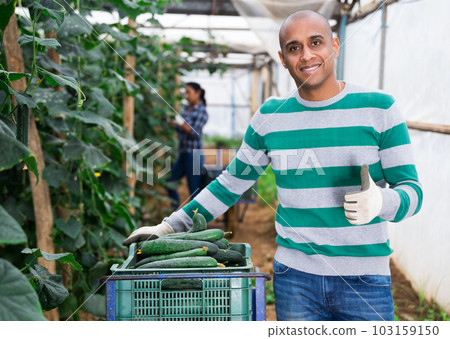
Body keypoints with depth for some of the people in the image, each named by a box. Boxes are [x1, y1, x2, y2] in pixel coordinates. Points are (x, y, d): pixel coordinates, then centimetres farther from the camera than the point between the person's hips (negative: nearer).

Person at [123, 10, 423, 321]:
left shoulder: (379, 109, -2)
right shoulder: (270, 116, 4)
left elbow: (411, 190, -2)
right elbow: (231, 182, 15)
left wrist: (380, 201, -25)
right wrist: (169, 227, 13)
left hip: (364, 282, -1)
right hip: (295, 277, 2)